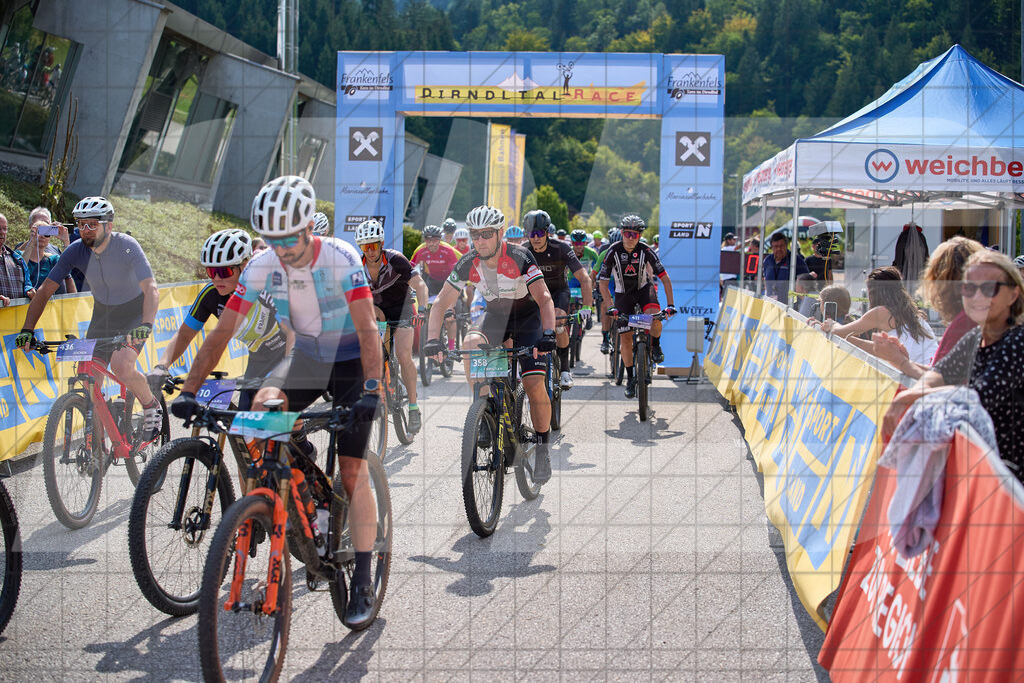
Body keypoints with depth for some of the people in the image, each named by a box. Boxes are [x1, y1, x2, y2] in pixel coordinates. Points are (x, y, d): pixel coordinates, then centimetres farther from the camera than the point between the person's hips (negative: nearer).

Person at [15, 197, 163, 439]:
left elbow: (151, 289, -35)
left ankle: (152, 406, 0)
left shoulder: (127, 246, -26)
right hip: (102, 314, 5)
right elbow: (45, 290, -9)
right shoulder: (76, 250, -14)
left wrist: (146, 325, -52)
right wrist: (27, 330, -19)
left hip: (134, 313, -4)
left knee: (121, 366, -28)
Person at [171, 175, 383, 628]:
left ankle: (363, 584, -3)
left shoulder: (341, 259, -26)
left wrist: (371, 389, -42)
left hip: (351, 362, -4)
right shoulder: (262, 267, -15)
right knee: (264, 406, -29)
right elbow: (222, 331, -13)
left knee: (353, 472, -9)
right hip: (305, 356, 4)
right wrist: (189, 391, -18)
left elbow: (367, 329, -30)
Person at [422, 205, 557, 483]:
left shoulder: (520, 257, -26)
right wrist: (432, 339, -28)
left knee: (534, 383, -17)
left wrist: (548, 334, -47)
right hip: (494, 315, 3)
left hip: (527, 317, -3)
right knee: (470, 344, -31)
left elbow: (544, 298, -31)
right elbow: (442, 302, -13)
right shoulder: (468, 264, -16)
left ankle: (543, 450, 1)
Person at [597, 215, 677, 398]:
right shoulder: (613, 252, -19)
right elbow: (603, 282, -15)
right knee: (625, 337, -6)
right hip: (623, 293, 1)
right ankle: (630, 378, 9)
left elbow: (665, 278, -17)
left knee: (655, 318, -31)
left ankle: (655, 345, 0)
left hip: (644, 288, -1)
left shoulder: (646, 251, -19)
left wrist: (670, 304, -25)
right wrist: (610, 306, -24)